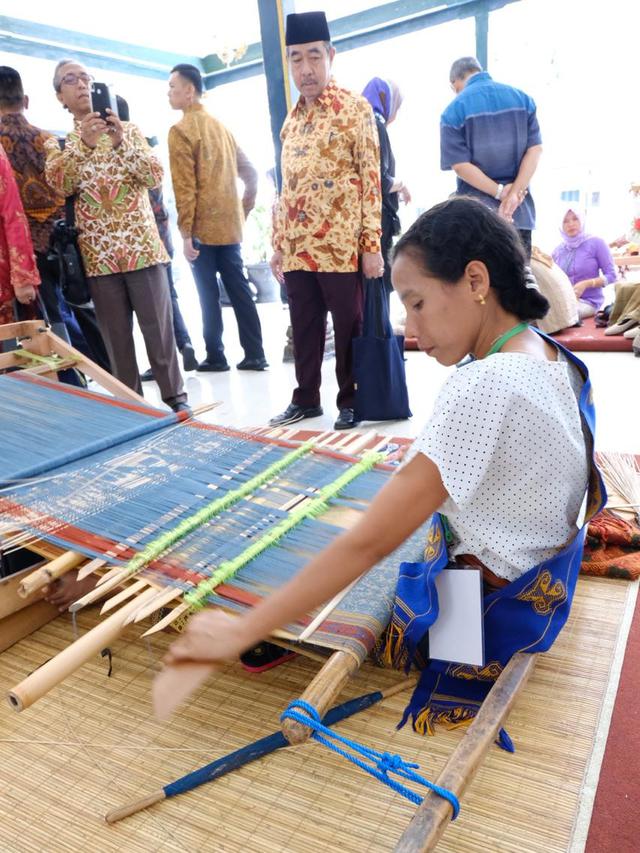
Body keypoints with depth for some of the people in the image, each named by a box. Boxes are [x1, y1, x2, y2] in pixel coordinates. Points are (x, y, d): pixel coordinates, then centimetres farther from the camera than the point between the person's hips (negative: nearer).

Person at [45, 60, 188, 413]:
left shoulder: (127, 129, 10)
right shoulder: (58, 142, 10)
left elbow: (156, 177, -3)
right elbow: (61, 185, -9)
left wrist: (122, 142, -16)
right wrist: (83, 144, -21)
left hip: (142, 245, -1)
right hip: (98, 253, 1)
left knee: (158, 327, 0)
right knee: (116, 335, 4)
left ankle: (174, 395, 11)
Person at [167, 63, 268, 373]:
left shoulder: (180, 130, -7)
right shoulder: (221, 127, 15)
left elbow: (184, 188, -14)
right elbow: (250, 173, 16)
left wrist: (186, 233, -13)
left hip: (203, 227, -6)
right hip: (230, 224, 6)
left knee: (208, 294, 0)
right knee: (239, 289, 6)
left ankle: (215, 357, 6)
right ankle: (254, 355, 7)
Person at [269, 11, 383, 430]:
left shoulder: (355, 108, -2)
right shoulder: (292, 119, 16)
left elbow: (371, 179, -8)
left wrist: (372, 245, -14)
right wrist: (278, 244, 15)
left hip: (340, 246, -6)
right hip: (297, 249, 6)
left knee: (348, 327, 3)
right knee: (304, 328, 12)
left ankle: (351, 401, 17)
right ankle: (306, 398, 25)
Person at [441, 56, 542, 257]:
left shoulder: (454, 110, -3)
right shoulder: (522, 99, 7)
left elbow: (460, 164, -13)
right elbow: (535, 149, -1)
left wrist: (500, 192, -10)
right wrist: (514, 194, -10)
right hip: (520, 210, 3)